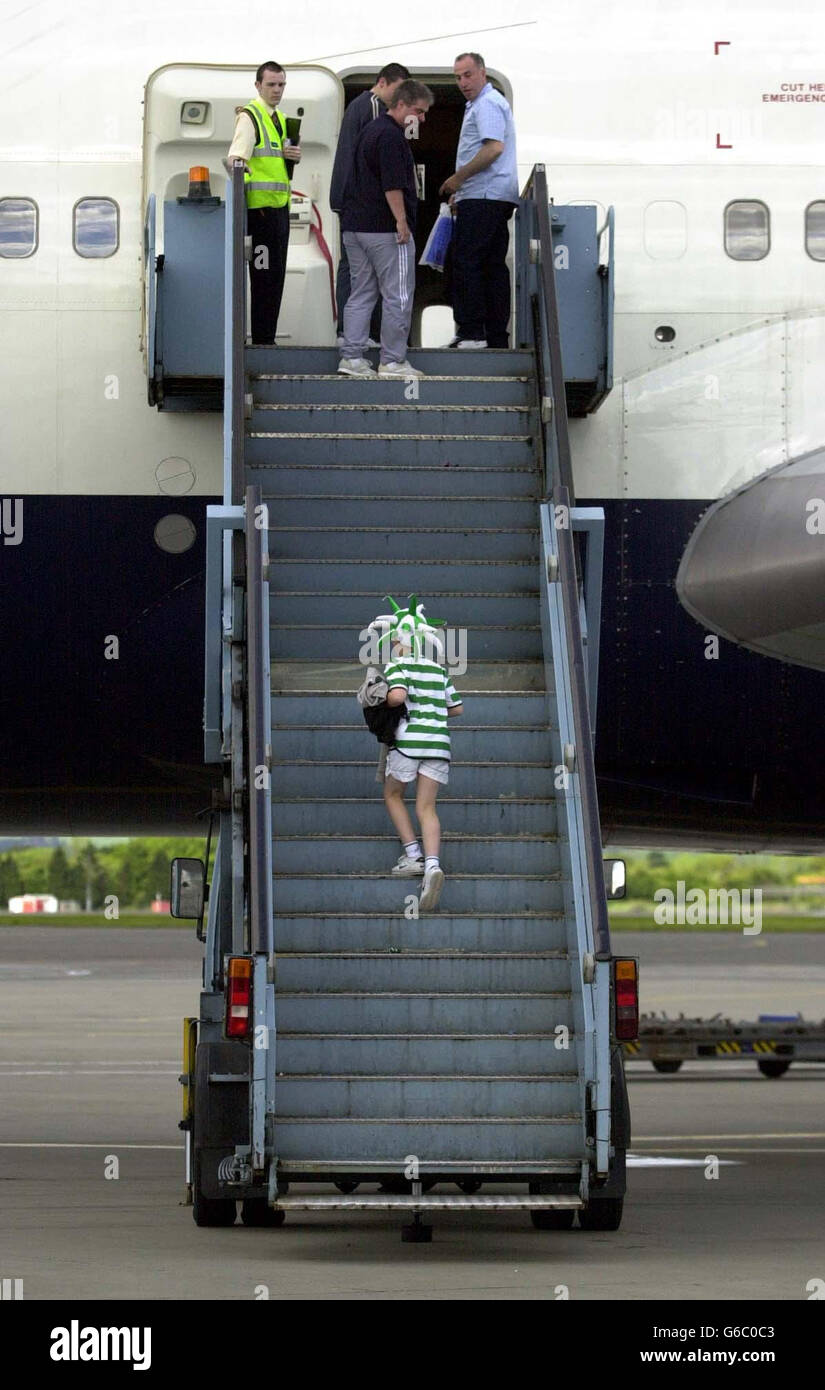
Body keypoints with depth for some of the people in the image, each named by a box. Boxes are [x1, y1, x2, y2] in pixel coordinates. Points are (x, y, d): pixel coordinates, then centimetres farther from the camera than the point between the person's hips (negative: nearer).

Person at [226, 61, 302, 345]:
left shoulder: (279, 118, 18)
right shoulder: (249, 117, -9)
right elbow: (236, 156, -21)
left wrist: (294, 156, 8)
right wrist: (237, 164, -41)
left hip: (279, 206, 9)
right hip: (260, 207, -9)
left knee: (275, 276, 12)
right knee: (264, 276, -9)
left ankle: (267, 337, 17)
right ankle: (262, 340, -7)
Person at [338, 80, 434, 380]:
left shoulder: (370, 130, 18)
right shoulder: (391, 136, -13)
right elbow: (392, 185, -20)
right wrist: (401, 221, -19)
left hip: (354, 226, 10)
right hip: (384, 228, -9)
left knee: (360, 294, 10)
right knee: (397, 296, -3)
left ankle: (351, 357, 6)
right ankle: (393, 361, -1)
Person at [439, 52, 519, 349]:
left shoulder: (486, 104, -10)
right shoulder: (484, 103, 24)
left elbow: (494, 148, -22)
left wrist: (458, 178, -15)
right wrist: (462, 190, 24)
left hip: (483, 199, -11)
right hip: (497, 199, 11)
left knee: (466, 262, -11)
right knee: (494, 266, 8)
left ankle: (471, 332, -13)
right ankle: (497, 336, 8)